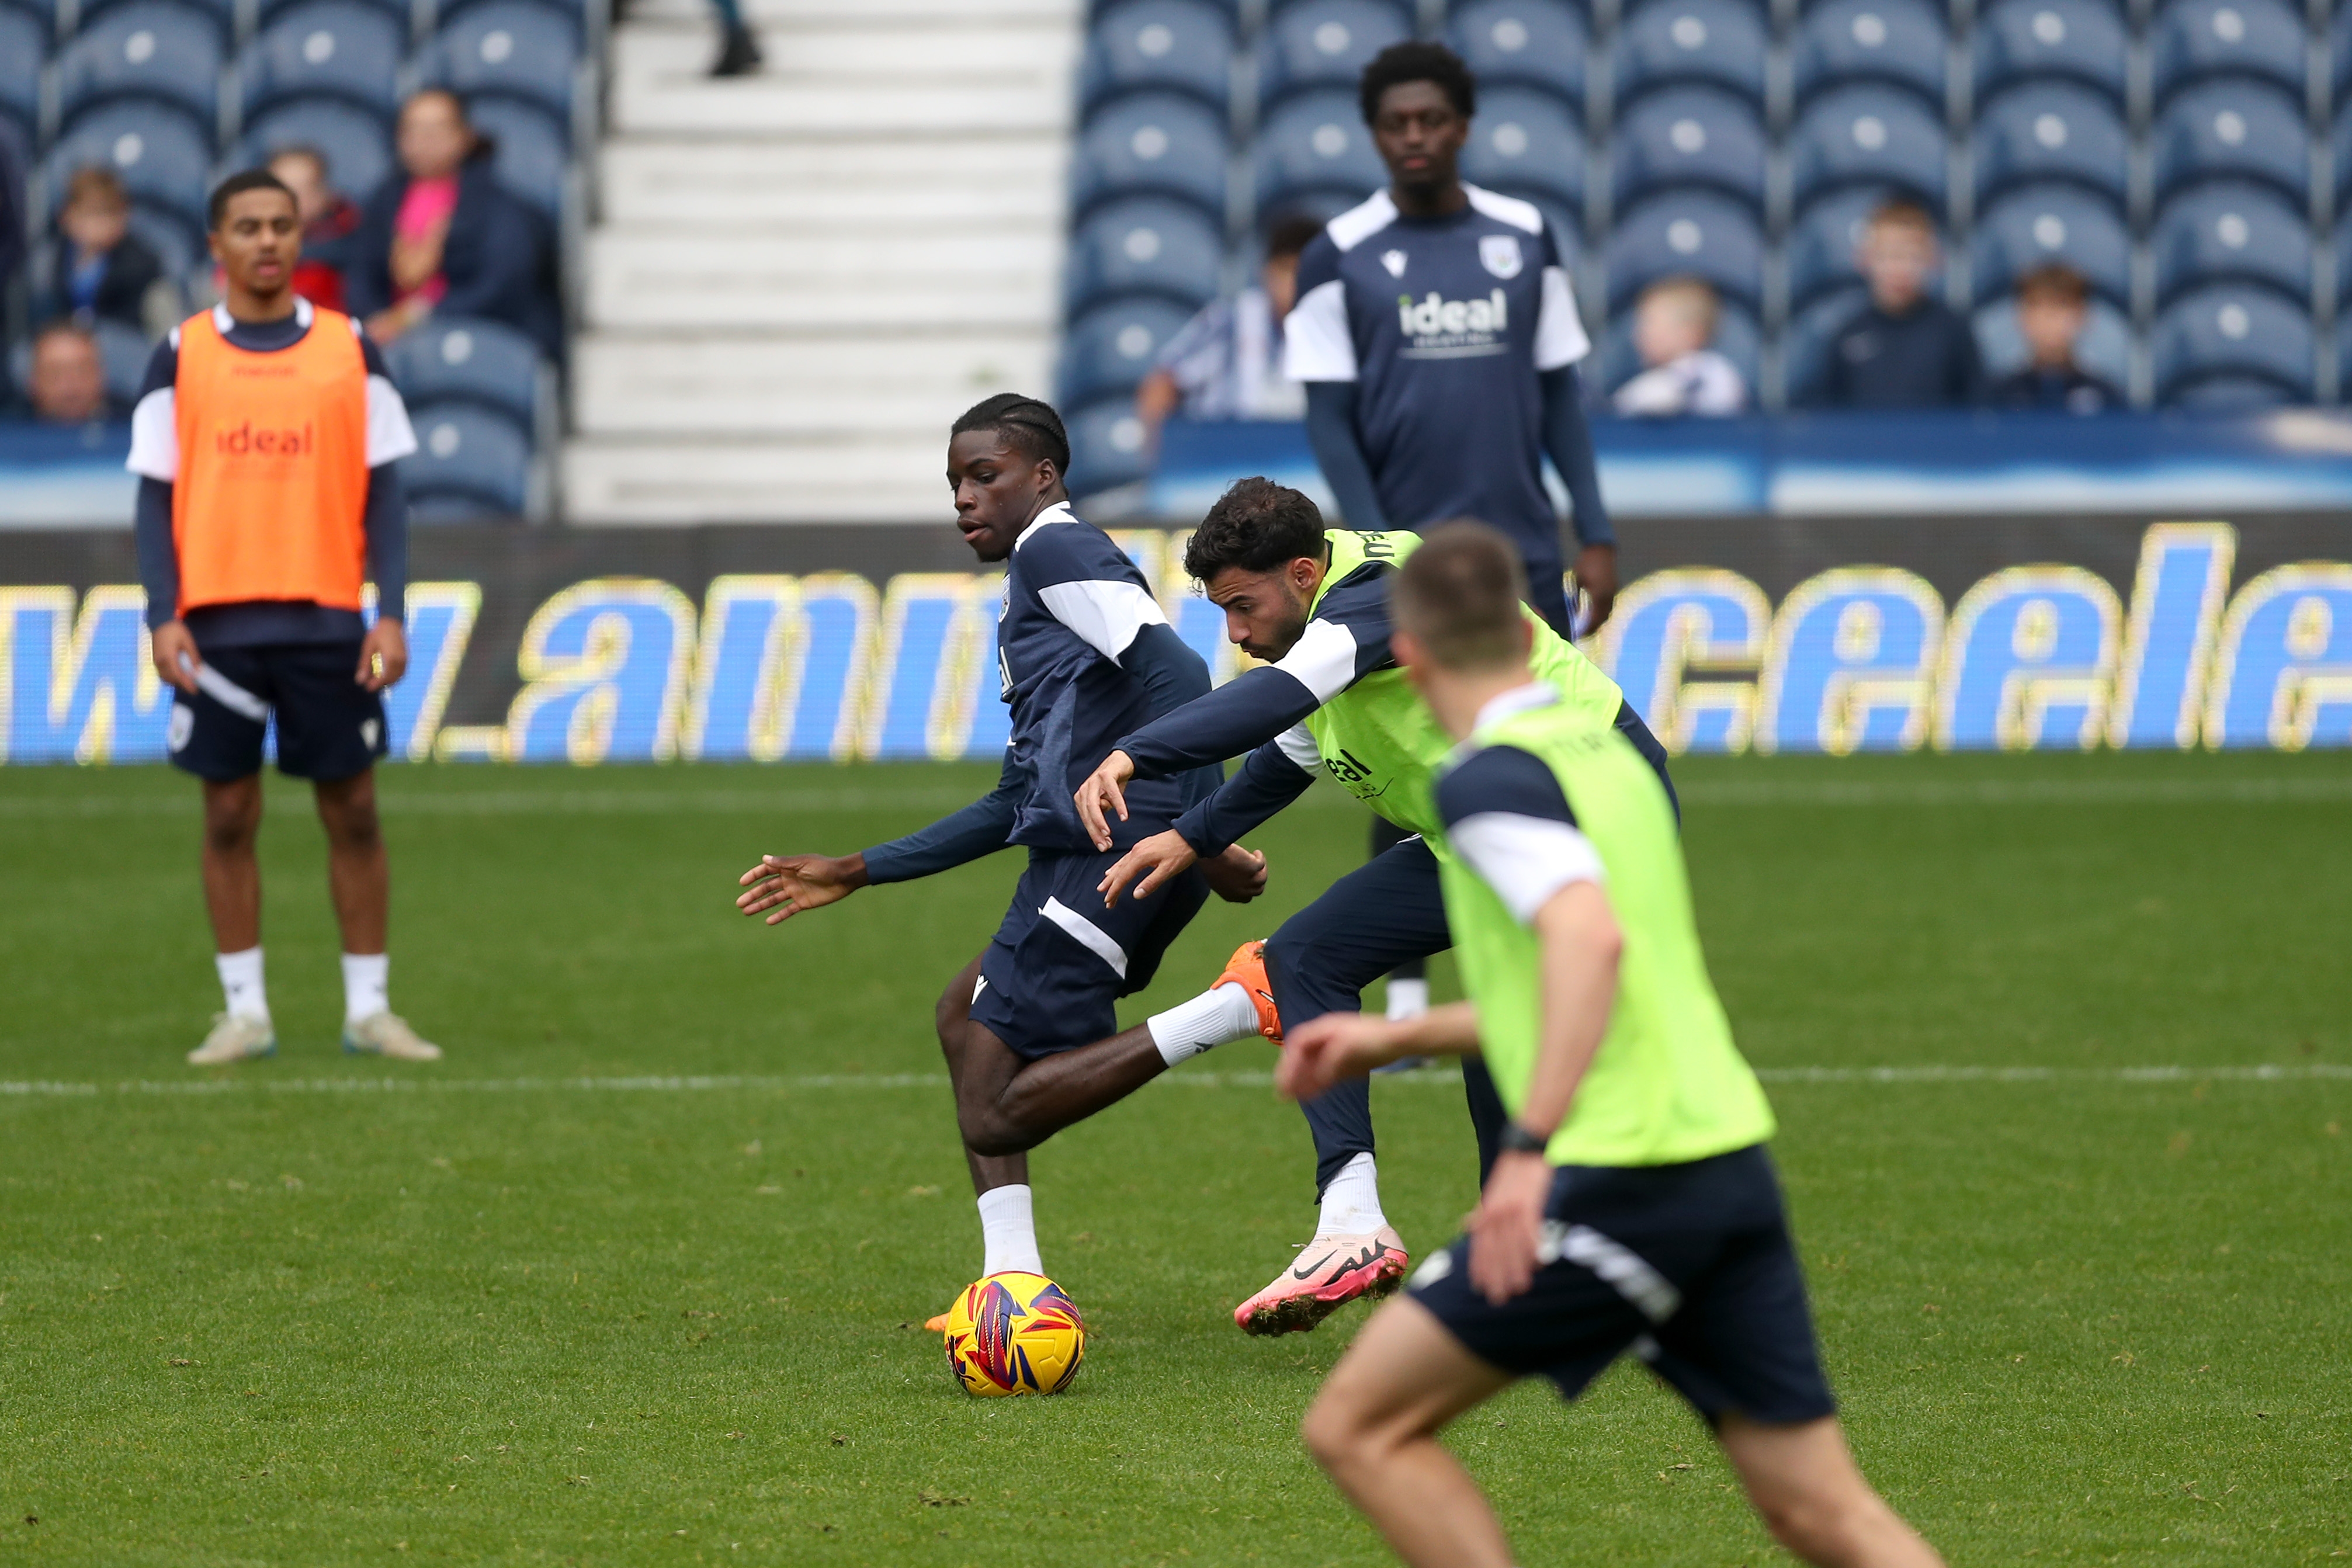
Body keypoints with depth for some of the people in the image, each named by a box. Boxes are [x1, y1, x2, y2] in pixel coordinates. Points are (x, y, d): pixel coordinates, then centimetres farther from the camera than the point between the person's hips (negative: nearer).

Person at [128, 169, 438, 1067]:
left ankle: (368, 1008, 9)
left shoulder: (349, 351, 5)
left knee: (353, 813, 2)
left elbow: (383, 494, 4)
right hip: (218, 622, 0)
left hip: (328, 621, 0)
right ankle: (244, 1011, 9)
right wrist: (162, 616, -8)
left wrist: (391, 614, -6)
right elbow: (155, 497, 3)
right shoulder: (181, 357, 4)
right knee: (229, 816, 3)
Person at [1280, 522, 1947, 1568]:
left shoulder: (1489, 776, -7)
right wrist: (1394, 1039, 36)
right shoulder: (1610, 756, 20)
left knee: (1357, 1426, 2)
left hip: (1624, 1177, -8)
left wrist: (1530, 1149, -29)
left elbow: (1591, 936, -25)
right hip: (1732, 1162, 8)